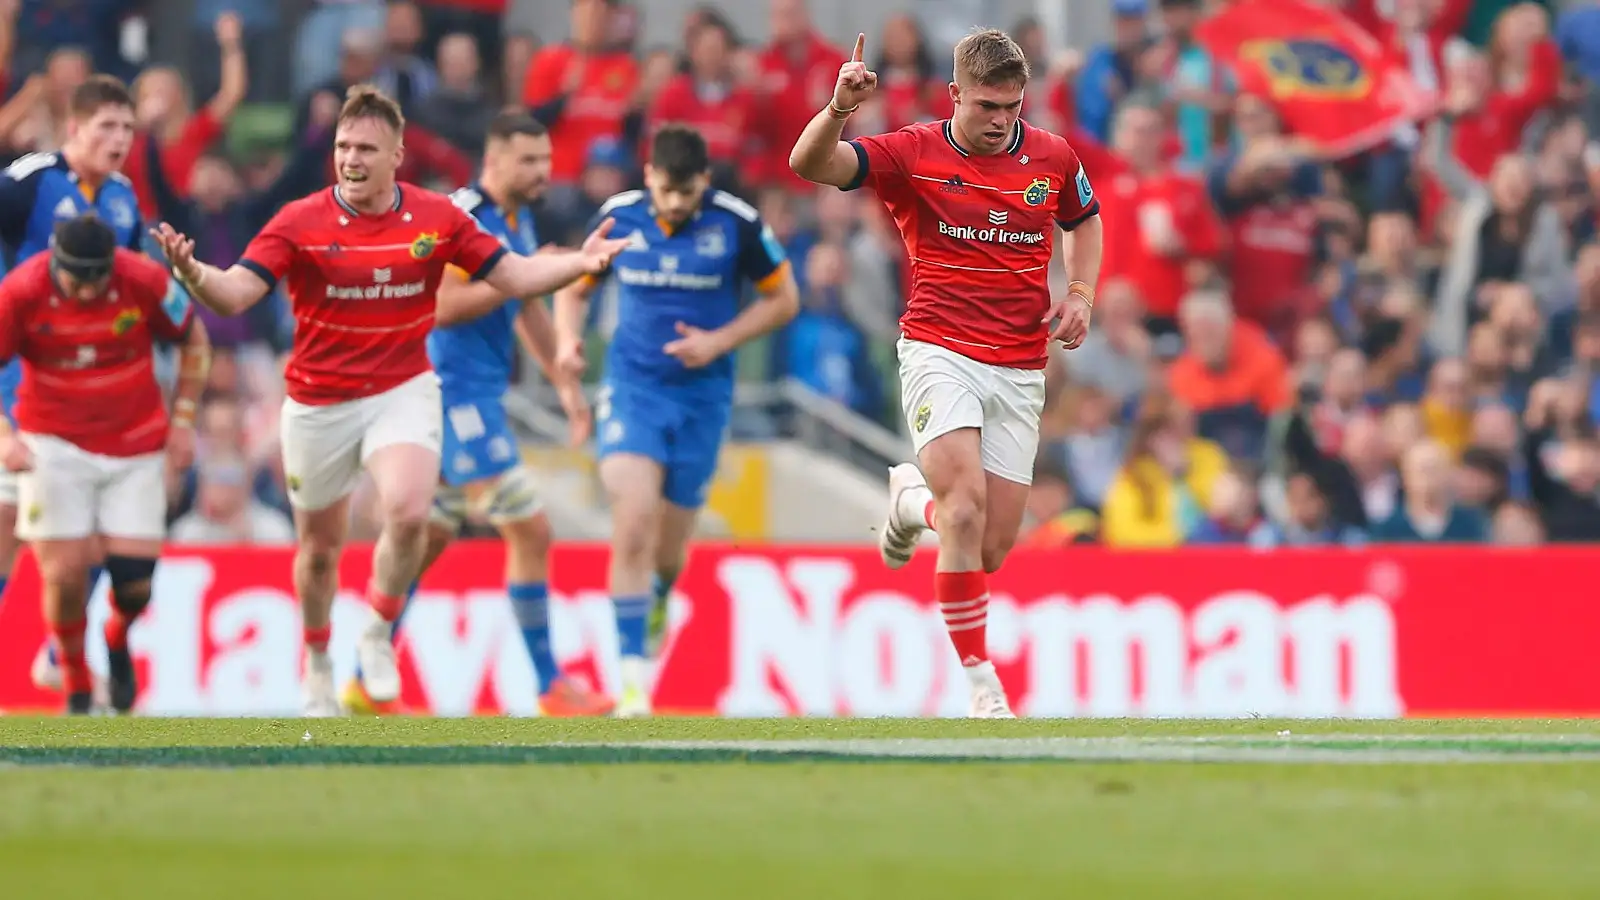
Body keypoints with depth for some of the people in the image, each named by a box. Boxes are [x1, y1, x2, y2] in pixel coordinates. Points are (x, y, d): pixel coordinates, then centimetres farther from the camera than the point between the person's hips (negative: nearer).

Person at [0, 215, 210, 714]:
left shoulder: (145, 281, -15)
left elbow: (194, 339, 3)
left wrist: (183, 419, 1)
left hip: (135, 445, 1)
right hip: (55, 445, -1)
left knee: (135, 577, -5)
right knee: (64, 575, -9)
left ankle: (119, 639, 31)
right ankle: (76, 688, 14)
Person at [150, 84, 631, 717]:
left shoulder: (437, 218, -4)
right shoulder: (299, 222, -10)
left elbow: (512, 275, 1)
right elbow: (235, 294, -16)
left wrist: (581, 261, -15)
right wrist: (192, 272, -38)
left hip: (403, 392, 0)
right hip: (318, 404, 0)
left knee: (408, 512, -26)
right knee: (320, 546, 13)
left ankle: (378, 637, 0)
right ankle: (317, 664, 39)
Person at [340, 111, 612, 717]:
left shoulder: (519, 221, 15)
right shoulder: (463, 218, -15)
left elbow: (527, 310, 27)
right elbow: (438, 306, -22)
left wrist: (565, 382, 26)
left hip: (479, 395, 10)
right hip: (456, 390, -10)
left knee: (427, 540, 12)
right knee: (530, 533, -10)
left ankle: (365, 681, 18)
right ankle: (550, 688, -6)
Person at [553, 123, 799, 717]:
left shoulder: (736, 224, -8)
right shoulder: (618, 217, -3)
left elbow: (783, 299, 2)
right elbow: (575, 287, 12)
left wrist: (720, 341, -12)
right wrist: (568, 337, -9)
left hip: (702, 393, 0)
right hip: (632, 385, 0)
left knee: (669, 549, 7)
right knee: (633, 524, -19)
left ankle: (656, 601, 45)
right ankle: (633, 675, -15)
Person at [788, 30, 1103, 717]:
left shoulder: (1052, 158, 4)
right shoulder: (913, 155, -5)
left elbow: (1085, 221, 25)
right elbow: (808, 164, -16)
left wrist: (1079, 294, 7)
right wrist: (840, 108, -36)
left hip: (1020, 369, 4)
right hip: (938, 351, -3)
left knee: (995, 544, 0)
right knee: (967, 506, -25)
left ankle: (913, 498, 34)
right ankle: (980, 679, -15)